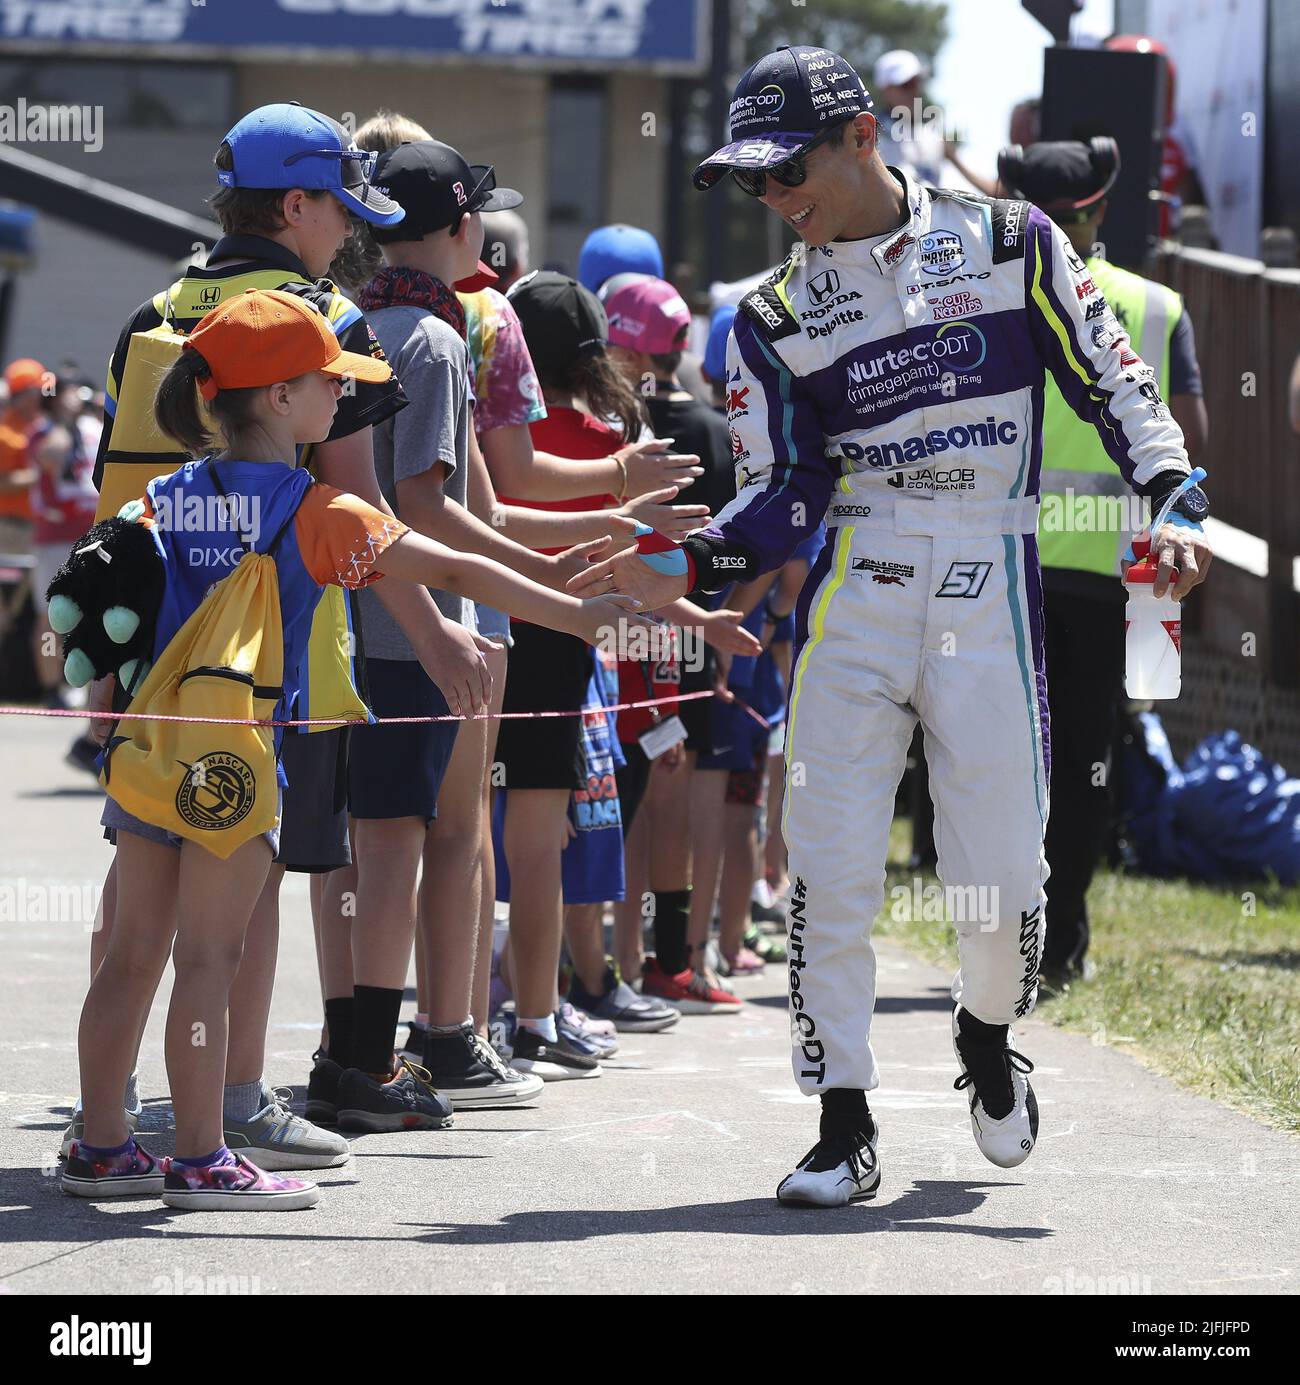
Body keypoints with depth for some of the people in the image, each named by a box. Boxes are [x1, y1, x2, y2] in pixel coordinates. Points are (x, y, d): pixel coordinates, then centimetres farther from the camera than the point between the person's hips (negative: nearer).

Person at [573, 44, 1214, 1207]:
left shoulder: (1009, 243, 5)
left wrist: (1173, 498, -12)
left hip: (989, 599, -2)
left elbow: (1112, 384, 4)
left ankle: (987, 1037, 30)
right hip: (851, 605, 2)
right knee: (832, 871, -8)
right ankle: (844, 1126, 2)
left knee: (1002, 875, -2)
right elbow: (786, 499, 7)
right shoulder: (778, 317, 10)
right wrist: (689, 568, -10)